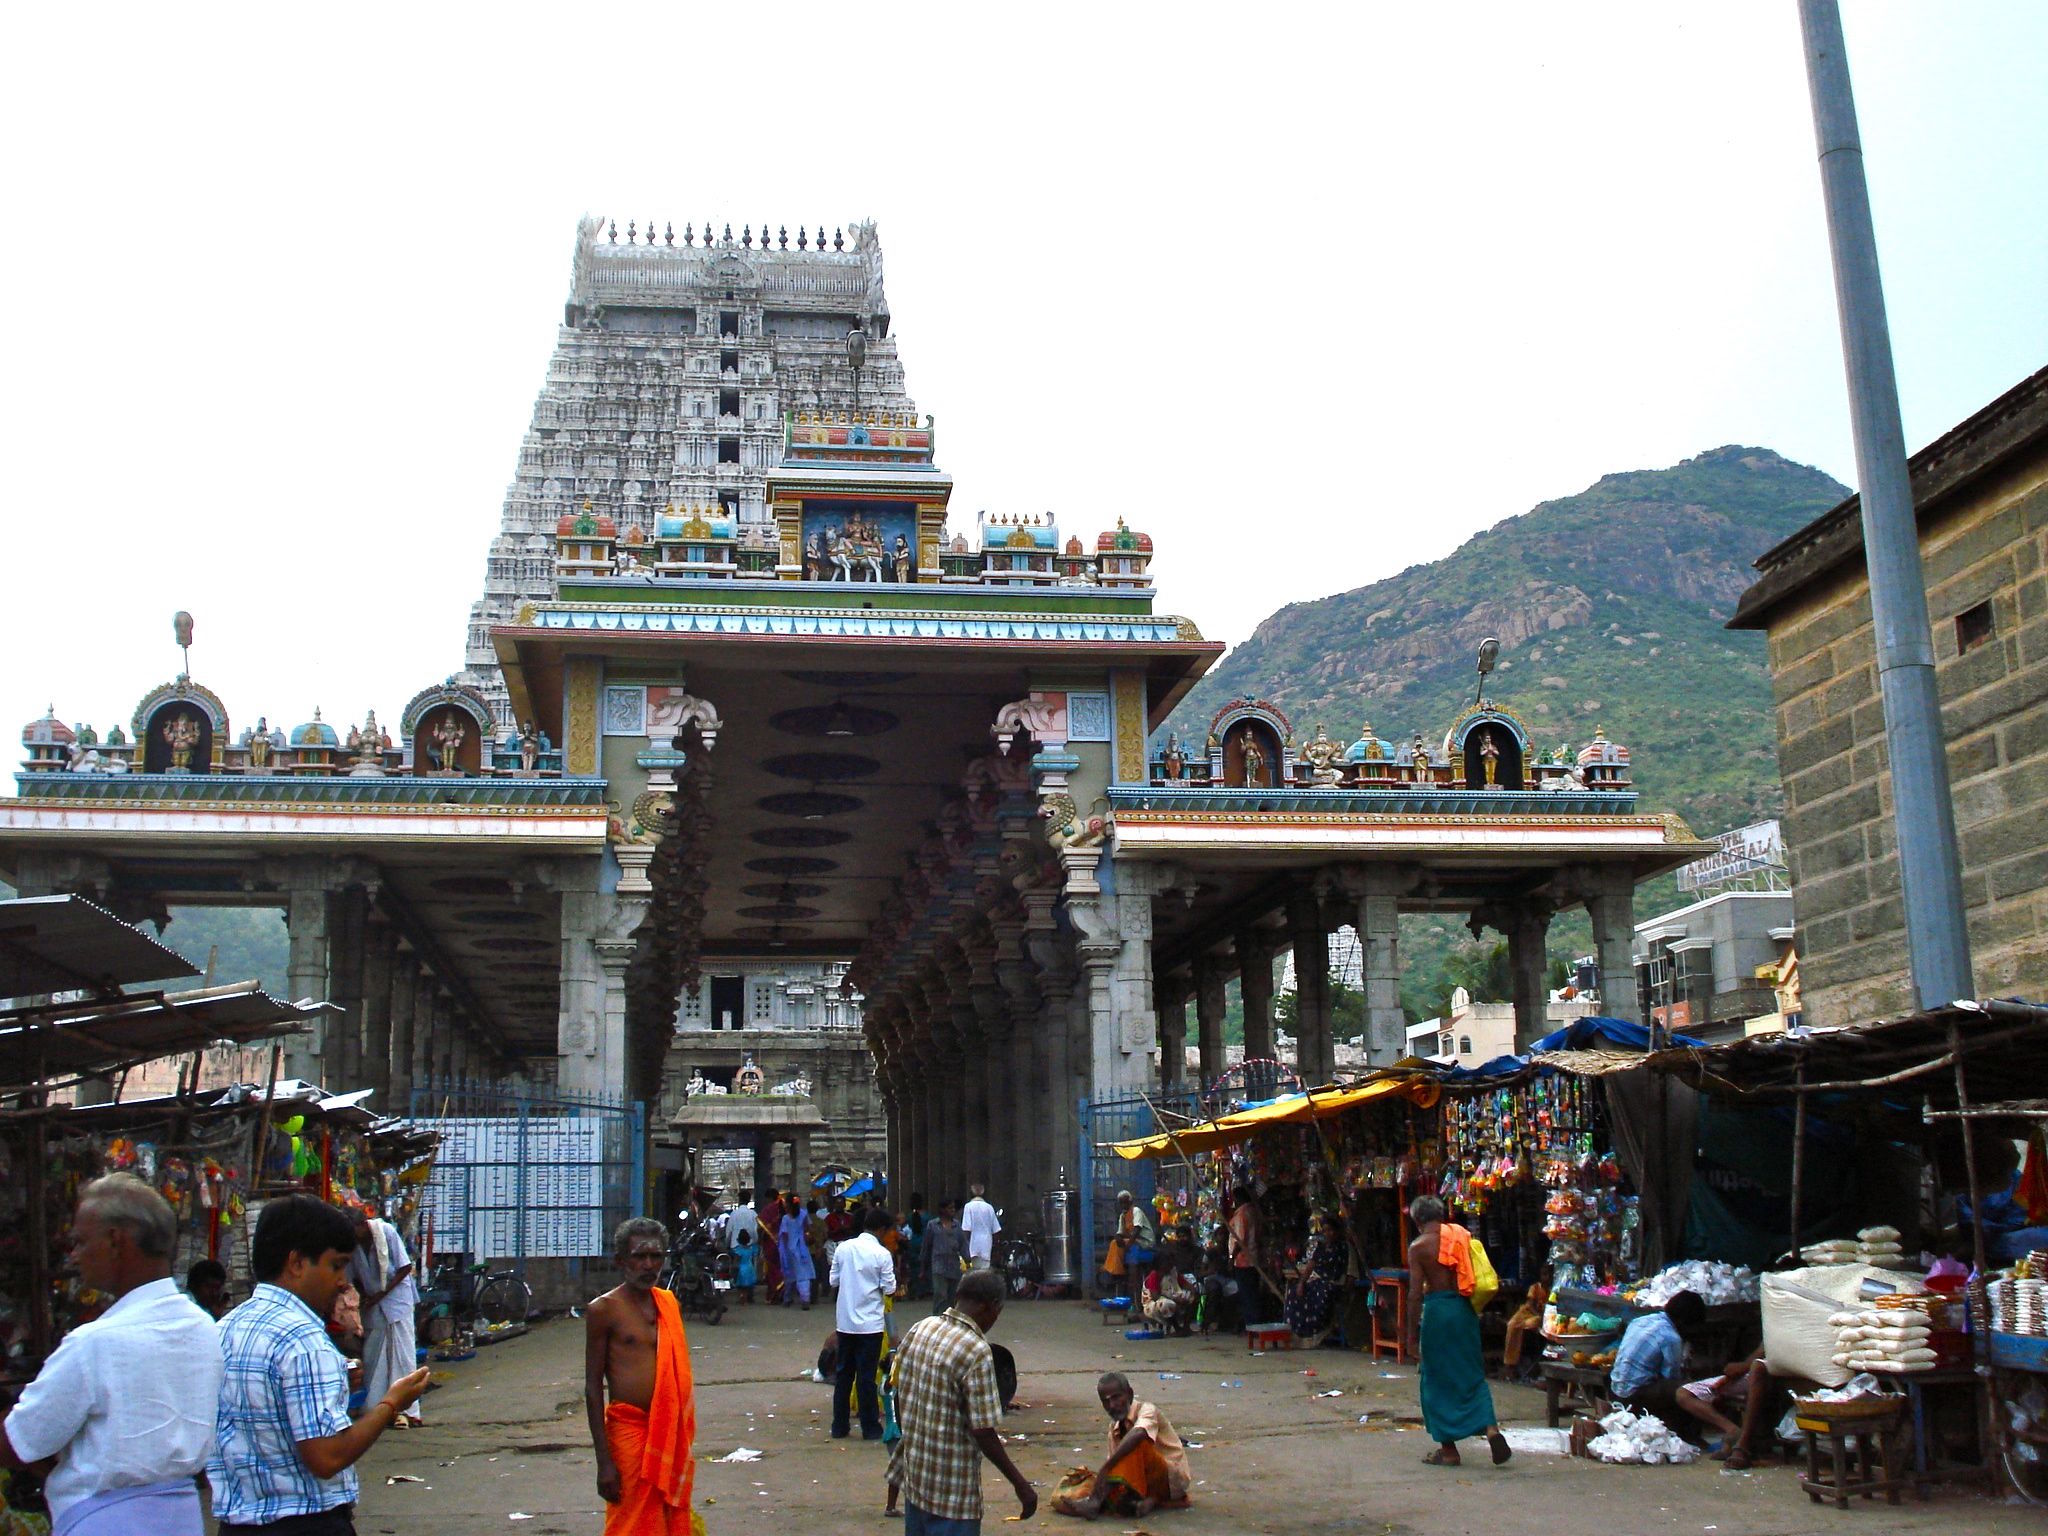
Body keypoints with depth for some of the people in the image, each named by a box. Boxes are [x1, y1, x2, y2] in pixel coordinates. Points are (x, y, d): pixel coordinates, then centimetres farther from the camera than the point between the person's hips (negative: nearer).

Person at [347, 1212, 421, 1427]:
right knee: (372, 1356, 4)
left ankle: (408, 1411, -6)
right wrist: (364, 1297, -9)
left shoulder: (387, 1232, -17)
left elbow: (406, 1268, -13)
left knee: (402, 1352, -6)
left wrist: (382, 1293, -16)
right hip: (372, 1303, 5)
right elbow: (354, 1279, 7)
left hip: (397, 1297, -5)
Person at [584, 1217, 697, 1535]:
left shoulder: (669, 1304, 10)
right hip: (629, 1431, -5)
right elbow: (593, 1387, -7)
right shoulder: (604, 1310, -6)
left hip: (671, 1434, 5)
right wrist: (604, 1461, -11)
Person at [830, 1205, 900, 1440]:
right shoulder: (882, 1254, -12)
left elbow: (833, 1280, 6)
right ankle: (870, 1427, 9)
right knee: (867, 1376, 3)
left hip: (845, 1321, 4)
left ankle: (840, 1426, 16)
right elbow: (889, 1288, -7)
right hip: (870, 1322, -4)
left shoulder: (844, 1248, -1)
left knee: (843, 1373, 12)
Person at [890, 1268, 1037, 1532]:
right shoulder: (976, 1351, -21)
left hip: (914, 1477, 7)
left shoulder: (918, 1329, 0)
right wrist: (1021, 1485, -12)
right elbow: (983, 1431, -21)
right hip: (953, 1490, -7)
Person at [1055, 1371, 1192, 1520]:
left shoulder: (1147, 1409, -14)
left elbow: (1139, 1434, -37)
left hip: (1172, 1479, -7)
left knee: (1136, 1444, -33)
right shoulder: (1114, 1428, 7)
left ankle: (1095, 1500, -37)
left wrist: (1105, 1468, -41)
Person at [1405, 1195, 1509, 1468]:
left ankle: (1448, 1450, 12)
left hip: (1437, 1310, -4)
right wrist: (1476, 1312, 18)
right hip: (1464, 1309, 5)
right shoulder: (1463, 1236, 7)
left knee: (1438, 1380, 7)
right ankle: (1491, 1428, -5)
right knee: (1473, 1374, 14)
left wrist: (1412, 1335, -4)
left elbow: (1416, 1293, -9)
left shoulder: (1418, 1246, -6)